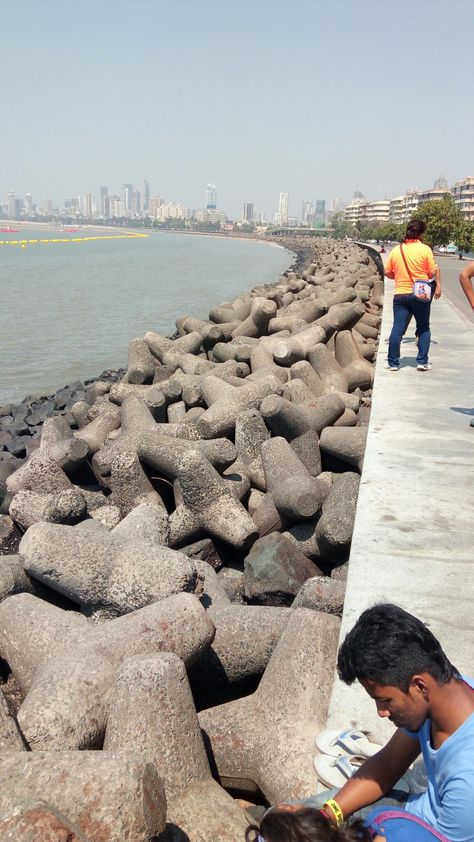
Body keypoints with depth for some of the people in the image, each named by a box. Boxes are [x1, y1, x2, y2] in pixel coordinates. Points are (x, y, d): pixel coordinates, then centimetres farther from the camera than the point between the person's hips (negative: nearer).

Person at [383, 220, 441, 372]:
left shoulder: (396, 250, 2)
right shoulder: (425, 249, -8)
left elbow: (387, 272, 5)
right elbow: (433, 272, -7)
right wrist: (424, 276, 13)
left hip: (400, 295, 2)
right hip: (420, 295, -2)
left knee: (397, 329, 4)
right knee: (424, 329, 12)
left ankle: (393, 362, 5)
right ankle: (422, 361, 10)